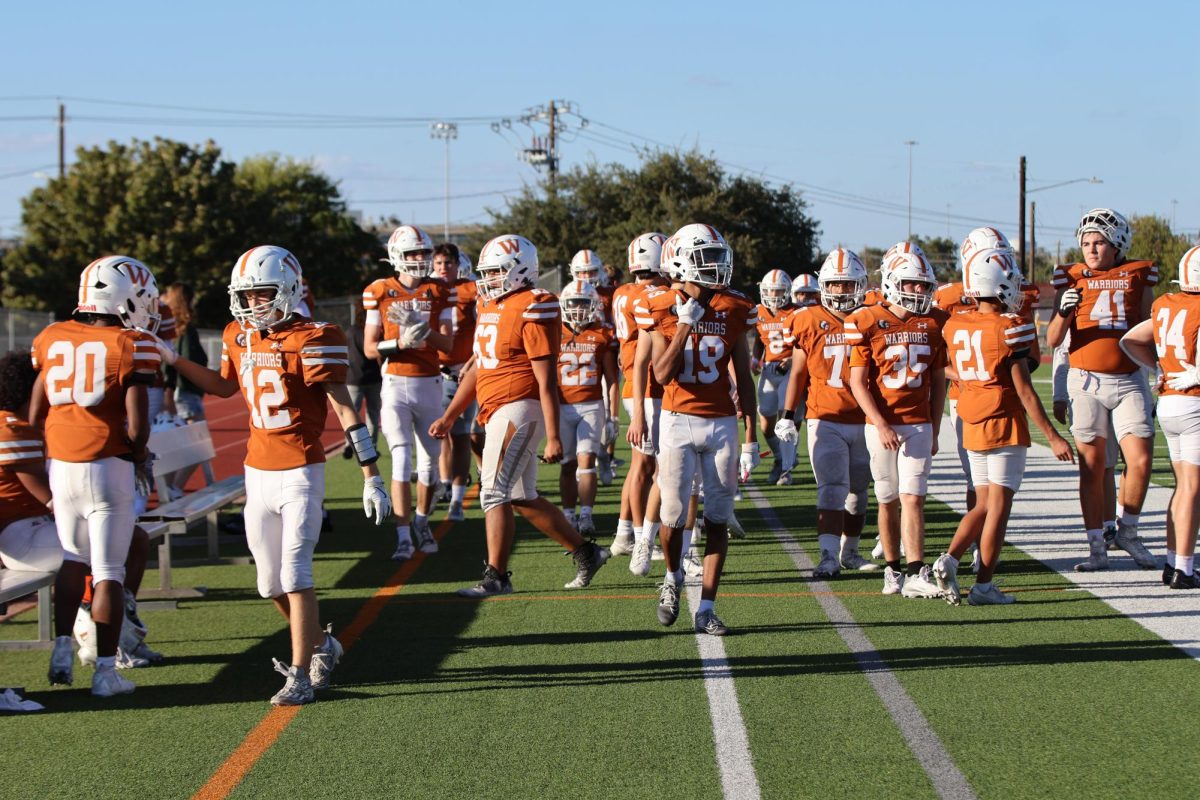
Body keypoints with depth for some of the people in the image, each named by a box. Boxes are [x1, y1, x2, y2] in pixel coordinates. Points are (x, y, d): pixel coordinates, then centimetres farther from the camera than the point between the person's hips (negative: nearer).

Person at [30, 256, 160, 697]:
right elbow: (136, 426, -14)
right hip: (108, 467, -5)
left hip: (60, 466, 5)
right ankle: (105, 670, 7)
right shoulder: (132, 345, -10)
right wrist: (140, 459, 6)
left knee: (73, 559, 24)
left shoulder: (52, 339, 4)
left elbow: (35, 415, 6)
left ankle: (62, 649, 18)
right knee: (109, 571, 4)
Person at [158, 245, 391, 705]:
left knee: (295, 573, -12)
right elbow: (225, 387, 27)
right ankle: (322, 646, 32)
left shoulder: (311, 341, -14)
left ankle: (301, 675, -7)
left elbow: (344, 410, -15)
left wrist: (371, 477, -17)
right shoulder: (239, 338, 6)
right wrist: (173, 361, 18)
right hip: (257, 473, 7)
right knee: (271, 583, 10)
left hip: (300, 473, -7)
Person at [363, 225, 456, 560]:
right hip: (395, 384, -2)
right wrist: (401, 343, -19)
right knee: (401, 458, -11)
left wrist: (421, 328, -21)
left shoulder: (439, 293, 3)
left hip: (430, 384, 2)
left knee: (430, 458, 9)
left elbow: (447, 344, -4)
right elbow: (369, 348, -1)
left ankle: (421, 522, 31)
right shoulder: (380, 293, -1)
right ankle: (403, 536, -12)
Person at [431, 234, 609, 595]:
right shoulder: (489, 307, 15)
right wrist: (449, 416, 23)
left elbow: (546, 380, -17)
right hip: (498, 412, 9)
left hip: (519, 409, -9)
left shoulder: (532, 310, -13)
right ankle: (586, 552, 25)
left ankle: (496, 576, -2)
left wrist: (553, 437, -19)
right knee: (523, 499, 14)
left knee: (494, 493, -9)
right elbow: (477, 369, 23)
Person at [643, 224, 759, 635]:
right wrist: (685, 325, -18)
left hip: (722, 423, 2)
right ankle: (673, 578, 26)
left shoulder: (734, 310, 2)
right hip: (678, 420, -2)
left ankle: (706, 608, 7)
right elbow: (662, 375, -12)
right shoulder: (664, 309, -3)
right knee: (674, 513, -5)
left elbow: (744, 378, 6)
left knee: (717, 518, 1)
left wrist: (751, 438, 3)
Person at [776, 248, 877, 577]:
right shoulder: (809, 321, -1)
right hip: (824, 421, -3)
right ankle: (829, 556, -16)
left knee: (857, 491, 12)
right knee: (832, 489, -12)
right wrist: (788, 415, 1)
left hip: (862, 422, 3)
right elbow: (798, 373, 6)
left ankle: (850, 552, 26)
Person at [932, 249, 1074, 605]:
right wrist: (1052, 437, -8)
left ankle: (949, 559, -4)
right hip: (1006, 425, -6)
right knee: (998, 506, 0)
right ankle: (984, 586, 0)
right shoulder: (1011, 329, -14)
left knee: (984, 504, 14)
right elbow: (1024, 391, -13)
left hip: (972, 428, 6)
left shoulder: (954, 326, 2)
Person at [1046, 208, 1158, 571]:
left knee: (1140, 461, -6)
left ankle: (1128, 531, 15)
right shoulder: (1072, 279, 2)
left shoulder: (1138, 277, 6)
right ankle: (1097, 546, 7)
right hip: (1086, 381, -1)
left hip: (1129, 380, 1)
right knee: (1092, 467, 1)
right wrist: (1064, 311, -20)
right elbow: (1052, 340, -4)